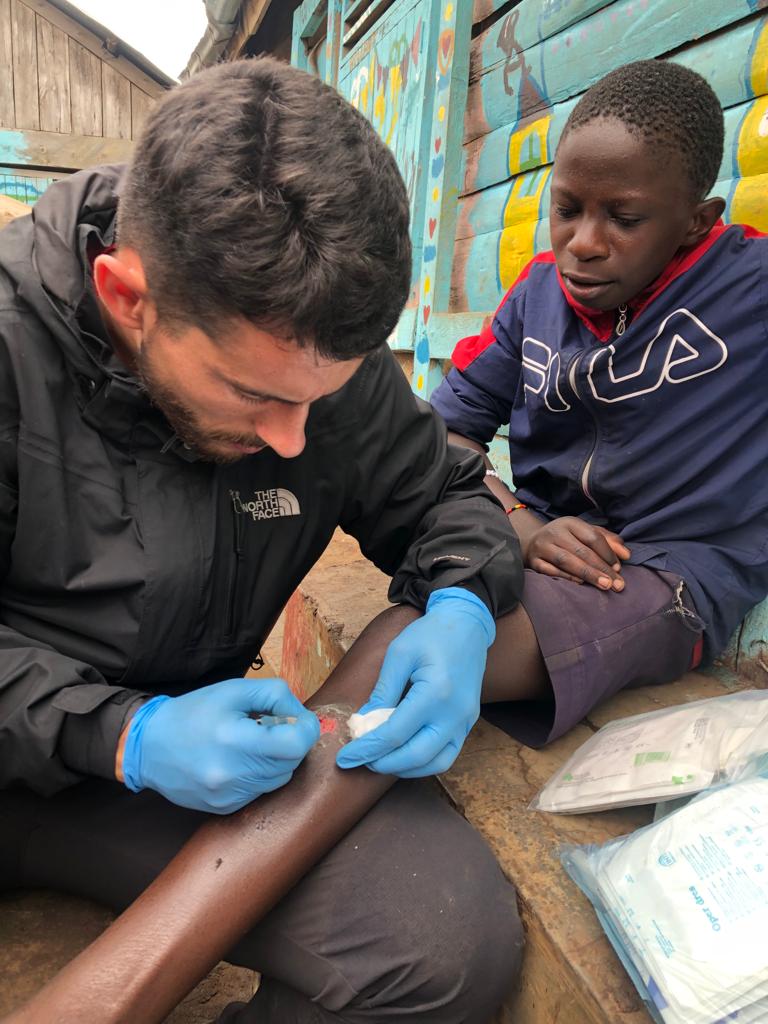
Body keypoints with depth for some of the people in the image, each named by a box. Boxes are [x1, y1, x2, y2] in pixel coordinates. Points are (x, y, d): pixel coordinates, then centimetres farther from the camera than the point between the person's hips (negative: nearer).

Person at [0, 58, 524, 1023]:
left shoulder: (323, 355, -7)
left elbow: (444, 498, 5)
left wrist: (462, 608, -16)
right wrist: (119, 737, -25)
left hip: (188, 745, 3)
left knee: (458, 940, -20)